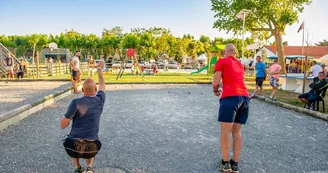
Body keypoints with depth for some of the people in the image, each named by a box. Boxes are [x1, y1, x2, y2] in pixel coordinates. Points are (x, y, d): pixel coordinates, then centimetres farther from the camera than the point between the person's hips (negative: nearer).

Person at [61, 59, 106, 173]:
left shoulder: (76, 103, -8)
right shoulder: (100, 100, 1)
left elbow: (63, 125, -4)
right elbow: (102, 86, 23)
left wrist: (67, 116, 17)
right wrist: (100, 69, 36)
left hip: (74, 146, -1)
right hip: (92, 147, 2)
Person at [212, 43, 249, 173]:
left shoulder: (221, 61, 7)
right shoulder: (239, 64, 25)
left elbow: (216, 82, -1)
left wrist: (216, 91, 18)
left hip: (231, 97, -6)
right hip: (245, 97, 6)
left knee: (225, 132, 0)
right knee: (236, 132, 11)